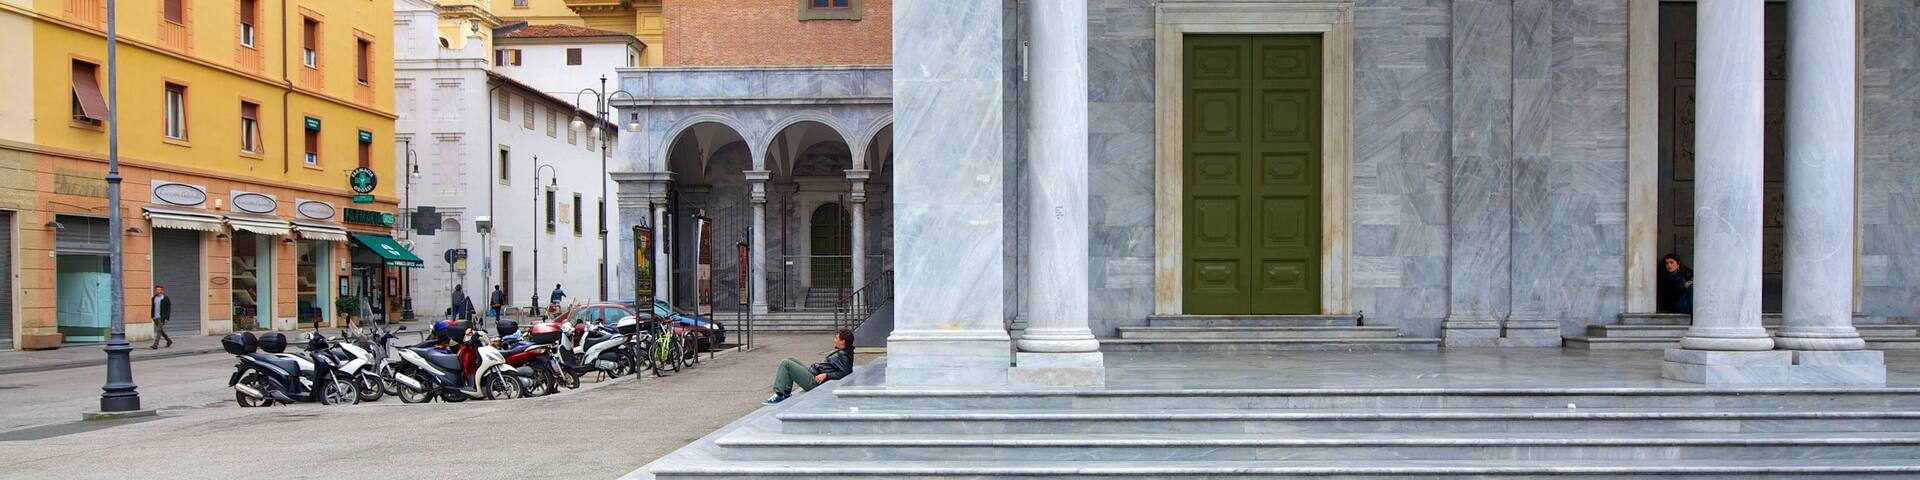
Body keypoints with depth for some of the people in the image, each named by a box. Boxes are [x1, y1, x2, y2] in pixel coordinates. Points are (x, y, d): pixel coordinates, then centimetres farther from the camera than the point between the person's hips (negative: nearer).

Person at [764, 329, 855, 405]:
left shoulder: (843, 356, -17)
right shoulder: (841, 352, 12)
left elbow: (845, 373, -29)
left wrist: (826, 375, -27)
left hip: (813, 381, -11)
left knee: (785, 363, -9)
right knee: (791, 360, 20)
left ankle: (779, 395, -7)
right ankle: (786, 393, 13)